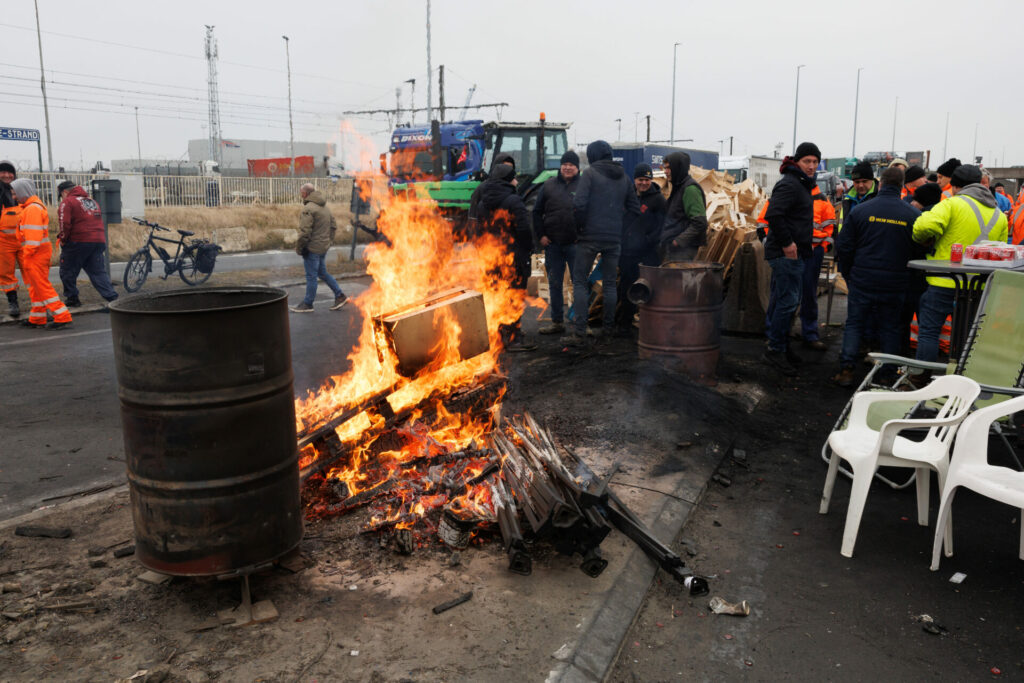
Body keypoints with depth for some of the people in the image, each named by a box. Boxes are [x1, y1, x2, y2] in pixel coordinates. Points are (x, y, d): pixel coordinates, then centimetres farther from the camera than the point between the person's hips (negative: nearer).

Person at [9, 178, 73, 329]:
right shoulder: (35, 206, 18)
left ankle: (63, 318, -10)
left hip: (36, 254, -10)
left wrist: (26, 257, -18)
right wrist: (26, 256, 19)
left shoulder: (32, 208, -15)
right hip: (42, 252, 10)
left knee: (42, 286, -8)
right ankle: (37, 320, 24)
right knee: (36, 287, 16)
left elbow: (33, 236, -21)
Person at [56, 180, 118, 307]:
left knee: (67, 272, 10)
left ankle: (72, 299, 15)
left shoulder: (67, 202, -4)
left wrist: (63, 239, 0)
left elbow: (65, 224, -14)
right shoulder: (92, 201, 20)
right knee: (99, 272, 6)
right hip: (99, 241, 6)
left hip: (78, 242, -6)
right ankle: (112, 298, -7)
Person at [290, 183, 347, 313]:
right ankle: (340, 296, 20)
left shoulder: (308, 209, -17)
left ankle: (307, 304, 10)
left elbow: (305, 232, -21)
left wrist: (299, 248, -11)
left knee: (311, 276, 0)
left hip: (312, 248, -9)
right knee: (323, 273, 20)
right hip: (324, 247, 9)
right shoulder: (325, 207, 12)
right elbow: (334, 226, 17)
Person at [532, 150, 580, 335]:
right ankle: (557, 321, 18)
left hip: (575, 244, -3)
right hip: (552, 244, 3)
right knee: (554, 283, 9)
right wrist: (540, 235, 2)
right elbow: (537, 212, 12)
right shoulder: (548, 186, 9)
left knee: (580, 282, 1)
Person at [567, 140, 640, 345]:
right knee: (610, 283, 13)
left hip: (591, 236, -5)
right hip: (615, 239, 5)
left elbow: (579, 203, -15)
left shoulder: (590, 173, -5)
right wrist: (618, 225, 15)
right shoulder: (623, 176, 12)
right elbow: (634, 207, 13)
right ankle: (608, 329, 18)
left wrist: (580, 226, -1)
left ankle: (579, 332, -7)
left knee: (579, 281, 0)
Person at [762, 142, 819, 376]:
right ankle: (776, 350, -2)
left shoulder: (801, 184, 18)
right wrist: (786, 242, -23)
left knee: (785, 300, 15)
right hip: (786, 253, -10)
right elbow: (773, 215, -26)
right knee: (788, 300, -9)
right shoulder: (789, 184, -14)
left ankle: (780, 345, 25)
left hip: (794, 252, 10)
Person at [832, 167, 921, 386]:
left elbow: (844, 247, -2)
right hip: (895, 284, 1)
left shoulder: (860, 211, -4)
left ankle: (846, 370, 1)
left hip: (862, 282, -1)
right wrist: (905, 276, 15)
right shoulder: (913, 215, -2)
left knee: (854, 324, 8)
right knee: (890, 328, 11)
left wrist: (848, 275, 10)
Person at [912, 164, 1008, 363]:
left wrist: (923, 240, -5)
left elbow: (926, 225, -24)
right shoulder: (999, 215, 14)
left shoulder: (953, 204, -8)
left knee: (928, 331, 0)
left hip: (945, 283, -6)